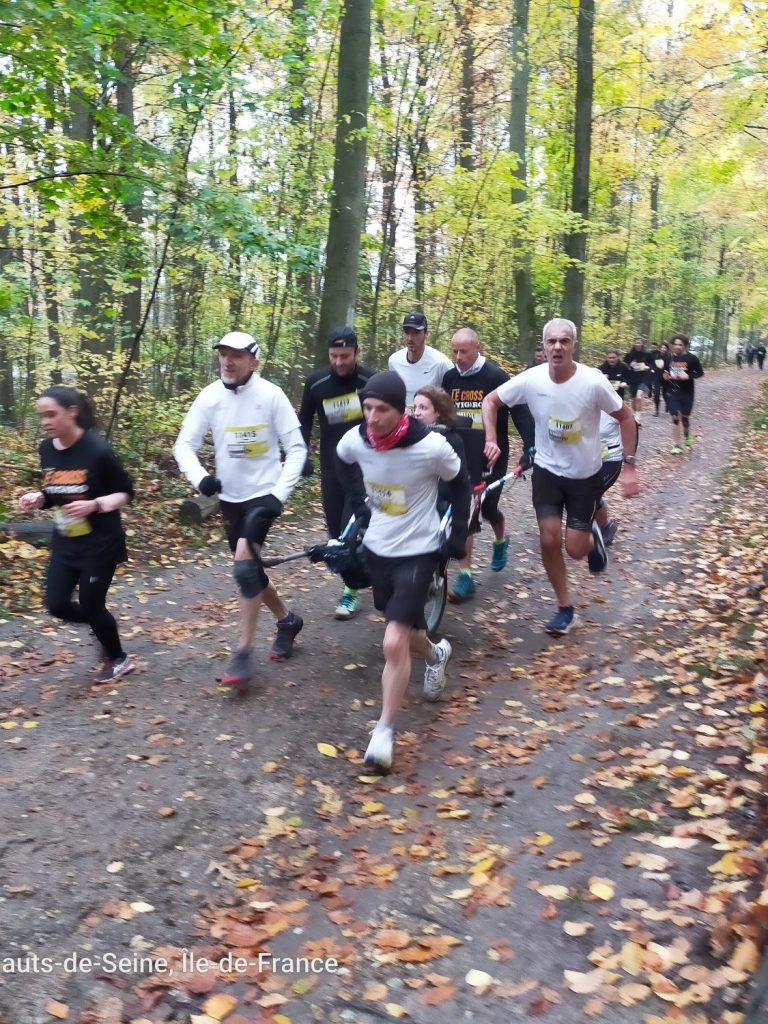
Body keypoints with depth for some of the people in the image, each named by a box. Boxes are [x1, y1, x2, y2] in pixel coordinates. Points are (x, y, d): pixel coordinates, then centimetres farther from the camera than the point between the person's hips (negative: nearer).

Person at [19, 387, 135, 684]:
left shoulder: (98, 450, -20)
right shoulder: (47, 450, -1)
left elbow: (125, 492, -12)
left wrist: (94, 505, -28)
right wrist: (38, 498, -7)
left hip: (100, 544, -6)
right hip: (64, 543, 6)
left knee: (90, 605, 4)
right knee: (56, 604, 5)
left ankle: (119, 659, 30)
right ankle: (103, 626, 35)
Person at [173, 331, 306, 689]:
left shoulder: (271, 395, -12)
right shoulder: (210, 397, -3)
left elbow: (297, 448, -9)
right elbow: (184, 444, -1)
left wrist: (279, 494, -18)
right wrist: (200, 477, -21)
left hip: (263, 494, -5)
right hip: (230, 497, 5)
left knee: (244, 564, -18)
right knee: (249, 569, 14)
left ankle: (243, 652, -7)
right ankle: (287, 619, 39)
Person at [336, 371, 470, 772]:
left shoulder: (432, 446, -24)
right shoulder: (354, 440, -13)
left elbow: (460, 486, -4)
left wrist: (458, 537, -3)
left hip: (418, 552, -5)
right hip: (376, 548, 5)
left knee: (394, 643, -14)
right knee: (404, 631, 22)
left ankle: (384, 731, 3)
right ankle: (435, 654, 56)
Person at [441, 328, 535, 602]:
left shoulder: (496, 377, -10)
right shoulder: (449, 378, 5)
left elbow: (520, 412, -12)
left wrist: (530, 448, -19)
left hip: (491, 458, -3)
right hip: (459, 458, 4)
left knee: (487, 508, 6)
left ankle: (500, 540, 43)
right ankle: (465, 576, 4)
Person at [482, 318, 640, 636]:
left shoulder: (593, 382, -22)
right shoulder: (530, 379, -16)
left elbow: (626, 418, -9)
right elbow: (490, 401, -1)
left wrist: (629, 467, -13)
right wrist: (491, 440, -14)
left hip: (586, 475, -2)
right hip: (547, 471, 2)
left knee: (575, 549, 0)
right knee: (549, 541, -2)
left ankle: (592, 537, 39)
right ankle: (565, 607, 18)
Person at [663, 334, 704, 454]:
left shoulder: (692, 358, -8)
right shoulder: (668, 358, 0)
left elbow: (700, 373, -1)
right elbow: (664, 372, 16)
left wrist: (688, 376, -18)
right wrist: (665, 376, -7)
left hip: (687, 393, -1)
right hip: (672, 392, 1)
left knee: (685, 417, 12)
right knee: (675, 418, -5)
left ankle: (687, 435, 44)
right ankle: (677, 445, 2)